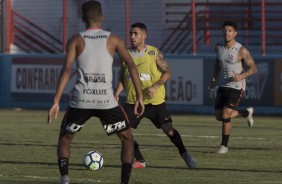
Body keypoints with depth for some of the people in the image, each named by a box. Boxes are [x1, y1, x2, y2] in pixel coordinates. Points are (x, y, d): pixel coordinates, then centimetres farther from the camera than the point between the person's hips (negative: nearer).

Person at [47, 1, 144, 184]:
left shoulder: (76, 40, 8)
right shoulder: (113, 40, 10)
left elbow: (67, 70, -4)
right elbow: (131, 66, 2)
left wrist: (56, 102, -8)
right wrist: (139, 97, 5)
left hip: (81, 100, 0)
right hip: (106, 100, 0)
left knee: (64, 139, 20)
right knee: (127, 139, 17)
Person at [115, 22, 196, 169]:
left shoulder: (154, 53, -5)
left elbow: (167, 73, -4)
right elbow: (122, 78, 12)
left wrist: (155, 86, -19)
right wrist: (117, 95, -3)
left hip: (155, 101, -3)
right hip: (133, 101, 3)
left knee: (168, 129, -6)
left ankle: (184, 154, 18)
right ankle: (139, 161, 5)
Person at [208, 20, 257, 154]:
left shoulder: (241, 51, -15)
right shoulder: (219, 48, 2)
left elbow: (253, 68, -10)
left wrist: (241, 76, -27)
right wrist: (214, 80, 10)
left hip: (236, 87, -6)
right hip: (222, 86, 6)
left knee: (225, 116, -13)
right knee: (219, 116, 8)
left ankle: (224, 145, 5)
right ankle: (246, 113, 32)